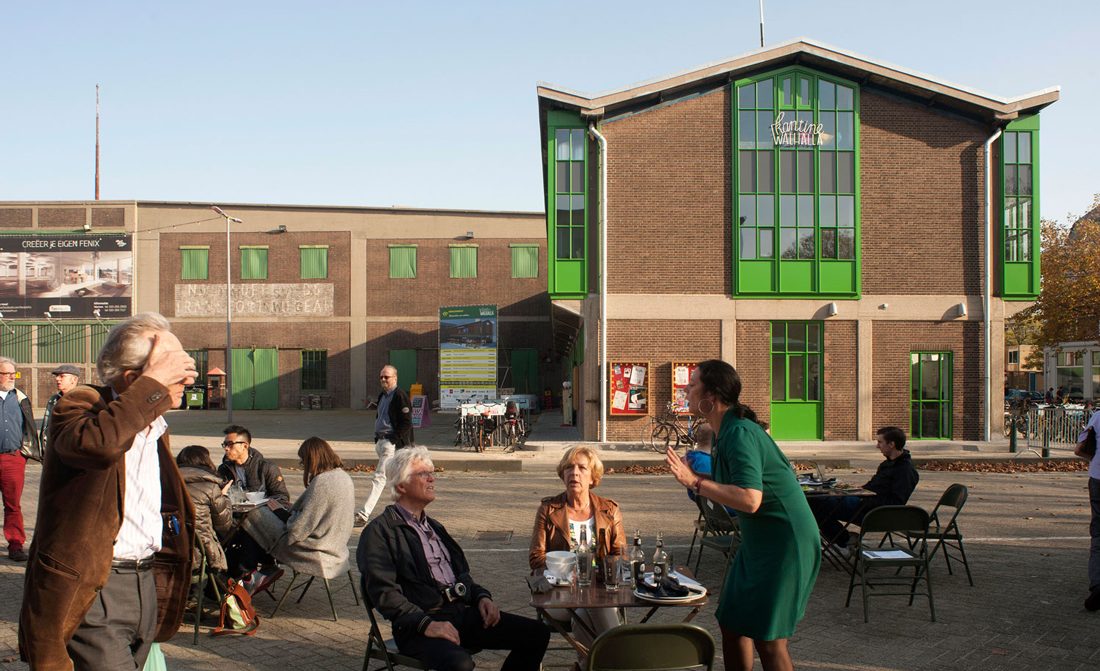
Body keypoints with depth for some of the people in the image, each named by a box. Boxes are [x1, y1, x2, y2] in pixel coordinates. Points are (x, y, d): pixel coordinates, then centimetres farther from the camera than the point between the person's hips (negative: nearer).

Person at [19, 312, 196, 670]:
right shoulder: (78, 407, -10)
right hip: (91, 590, -8)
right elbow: (101, 442, -36)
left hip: (147, 583, 8)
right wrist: (154, 383, -25)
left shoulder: (156, 427, 15)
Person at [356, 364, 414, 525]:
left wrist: (395, 440, -16)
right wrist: (377, 437, 17)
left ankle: (364, 515, -19)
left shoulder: (400, 396, -11)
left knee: (379, 477, -14)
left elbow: (406, 423, -14)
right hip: (380, 441, 9)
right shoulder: (382, 396, 17)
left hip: (392, 442, -9)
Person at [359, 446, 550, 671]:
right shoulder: (378, 532, -3)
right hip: (419, 625, -8)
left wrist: (481, 596, 7)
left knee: (537, 633, -5)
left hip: (462, 612, 8)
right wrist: (426, 624, -24)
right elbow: (383, 592, -14)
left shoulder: (434, 527, 25)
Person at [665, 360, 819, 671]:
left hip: (783, 544, -10)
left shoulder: (740, 434, -22)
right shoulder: (729, 430, 10)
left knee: (767, 639, -4)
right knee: (732, 623, 15)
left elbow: (749, 500, -33)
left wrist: (695, 481, -28)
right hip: (758, 541, 10)